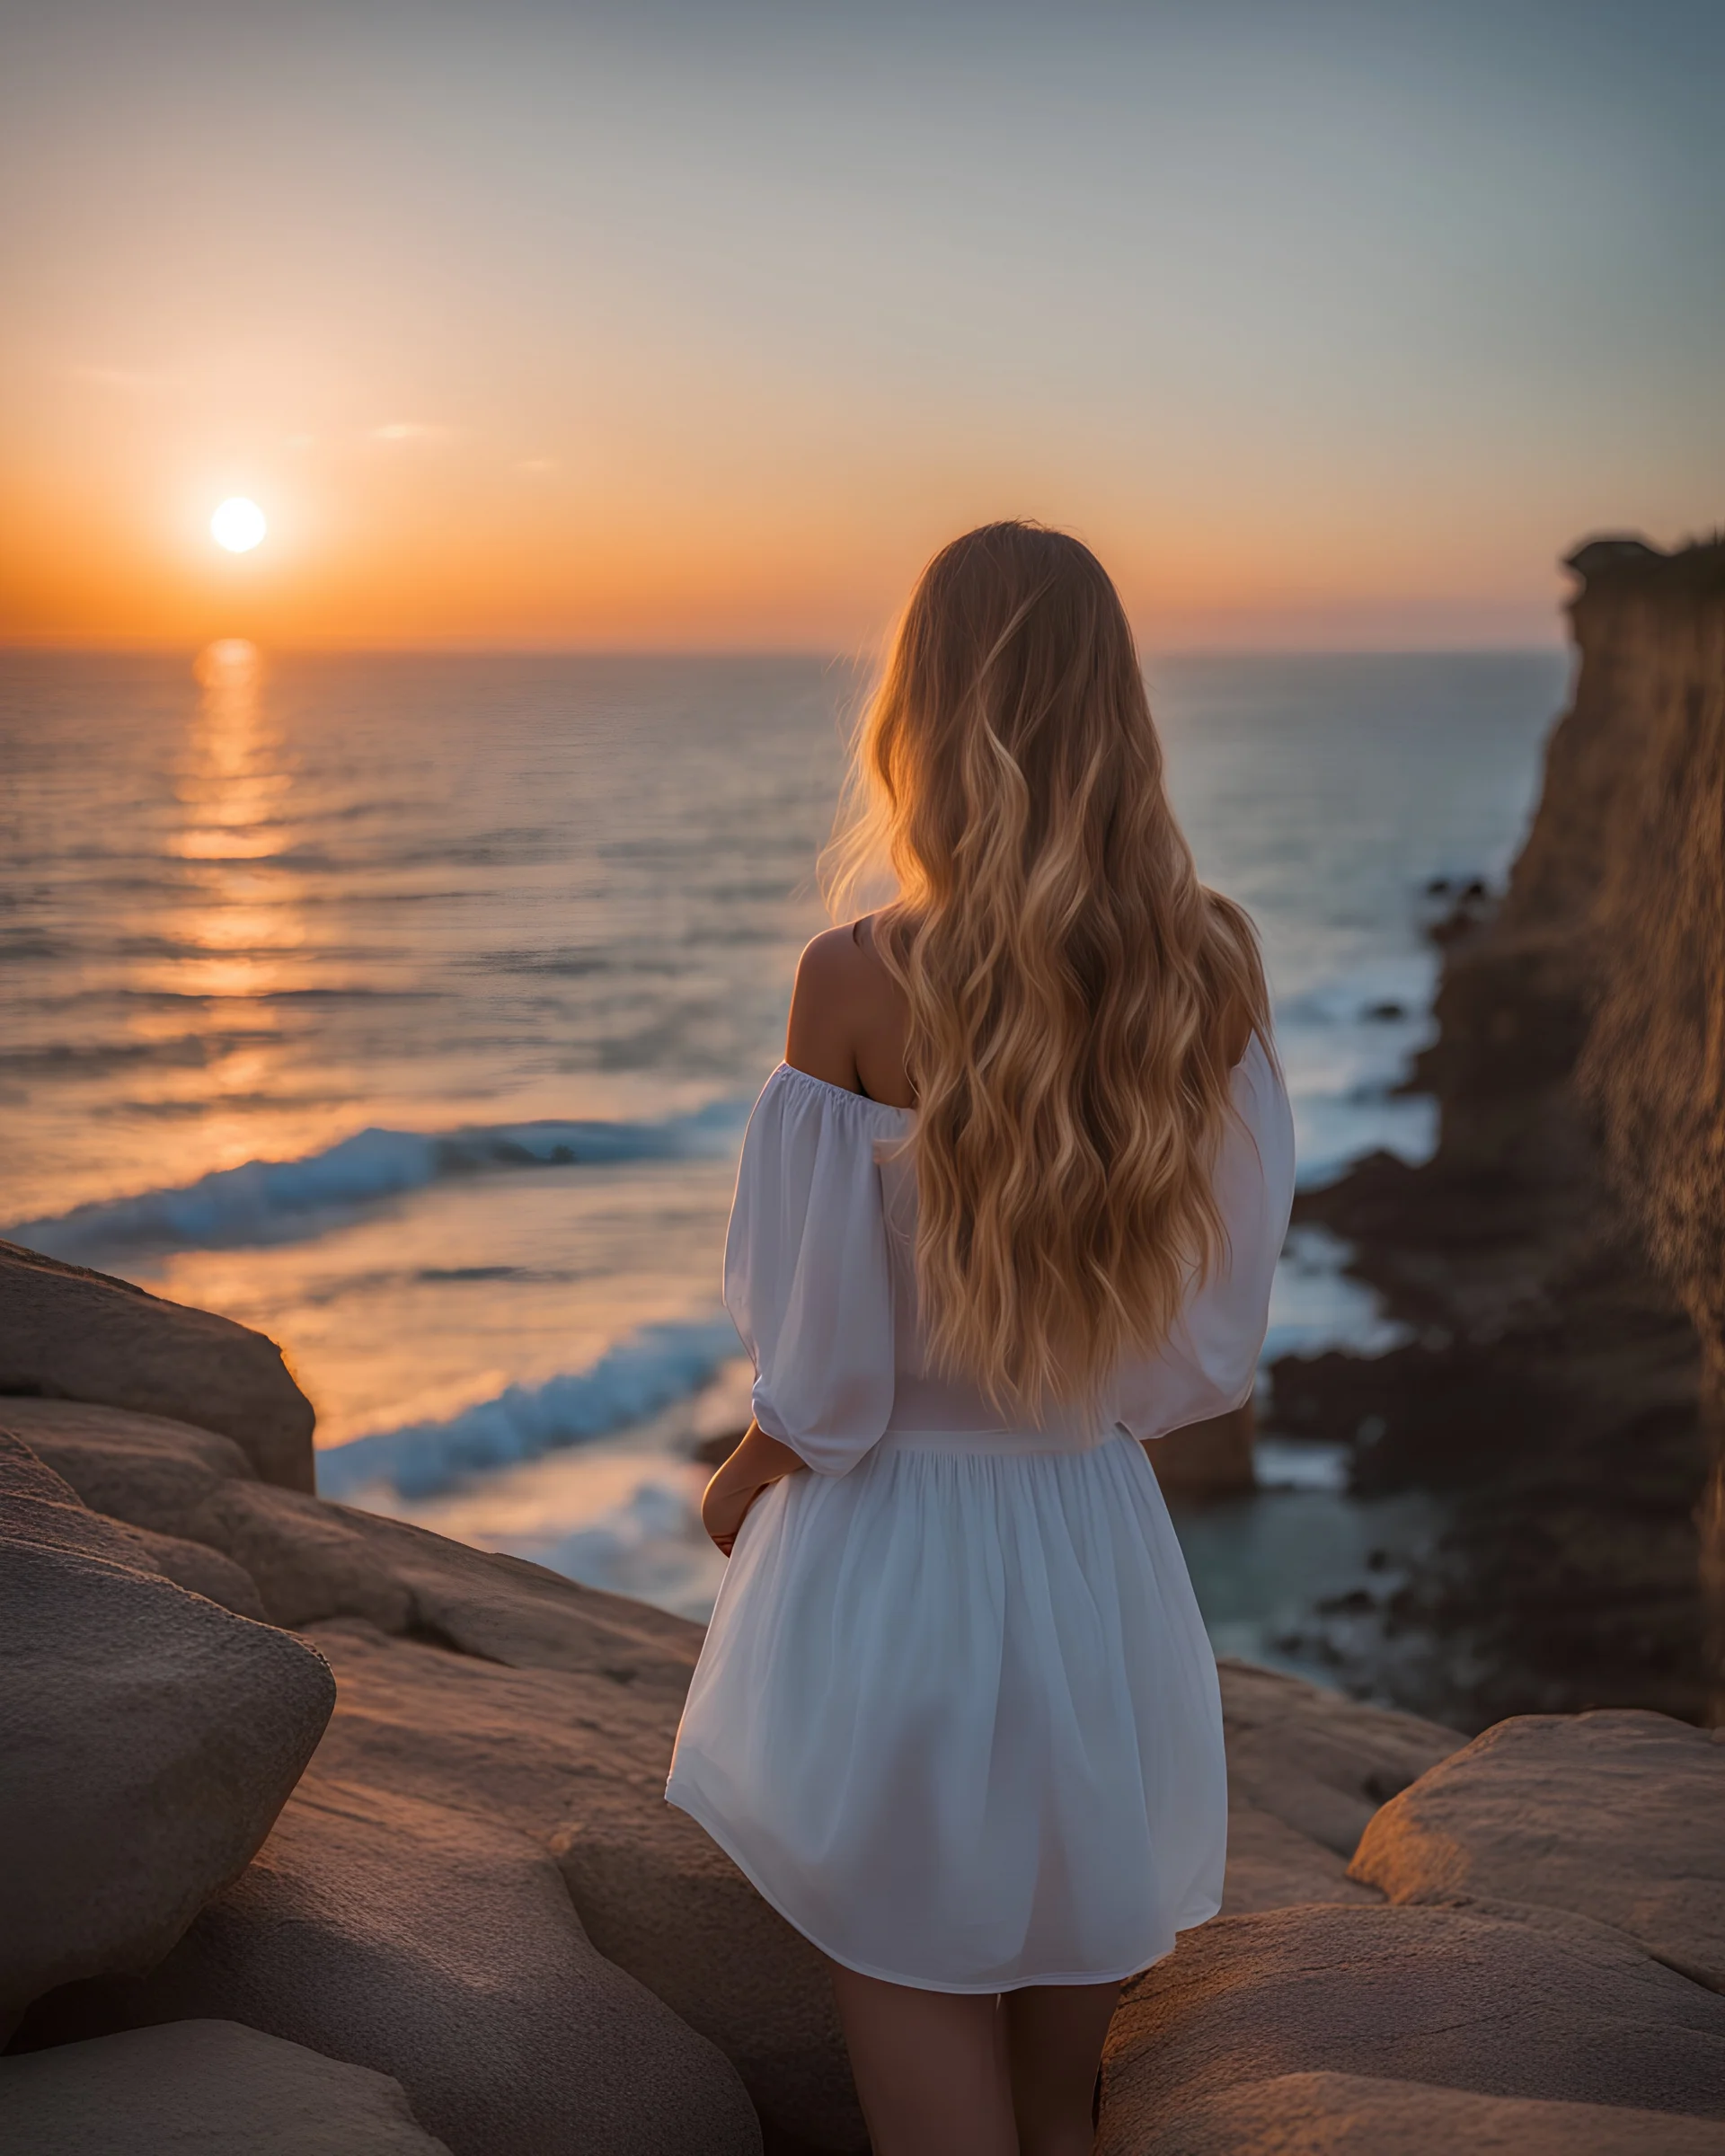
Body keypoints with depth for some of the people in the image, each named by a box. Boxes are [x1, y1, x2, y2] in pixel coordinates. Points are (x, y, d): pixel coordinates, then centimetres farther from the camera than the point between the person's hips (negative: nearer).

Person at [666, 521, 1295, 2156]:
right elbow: (1217, 1342, 1)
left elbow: (823, 1375, -15)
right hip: (1103, 1575, 4)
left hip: (895, 1564, -4)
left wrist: (744, 1476, 6)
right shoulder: (1215, 965, -8)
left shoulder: (860, 986, -20)